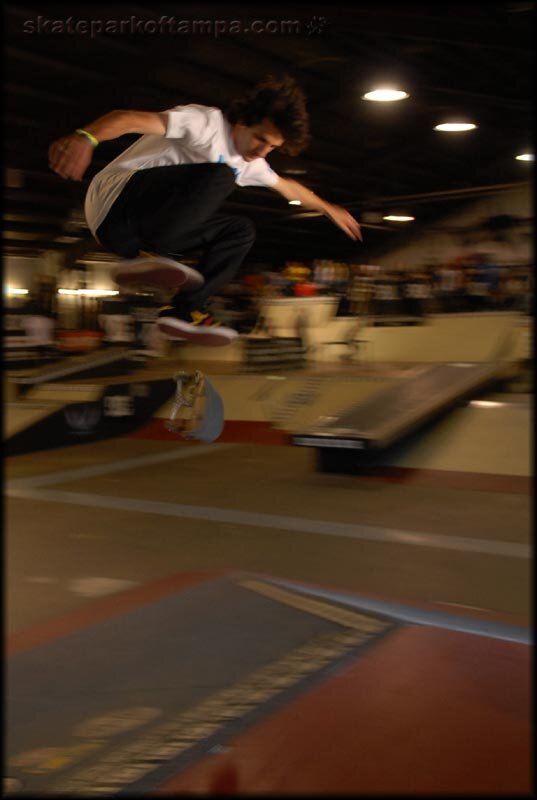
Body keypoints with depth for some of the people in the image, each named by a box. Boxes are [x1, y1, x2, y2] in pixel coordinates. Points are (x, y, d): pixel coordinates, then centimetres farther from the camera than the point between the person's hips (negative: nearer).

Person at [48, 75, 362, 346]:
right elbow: (132, 119, -28)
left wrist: (328, 208, 45)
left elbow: (288, 187, 35)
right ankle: (146, 257, -31)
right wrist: (85, 137, -47)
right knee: (219, 177, -26)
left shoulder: (250, 163, 14)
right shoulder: (207, 122, -13)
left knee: (241, 230, 7)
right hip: (116, 203, -9)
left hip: (143, 225, 9)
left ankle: (185, 311, -5)